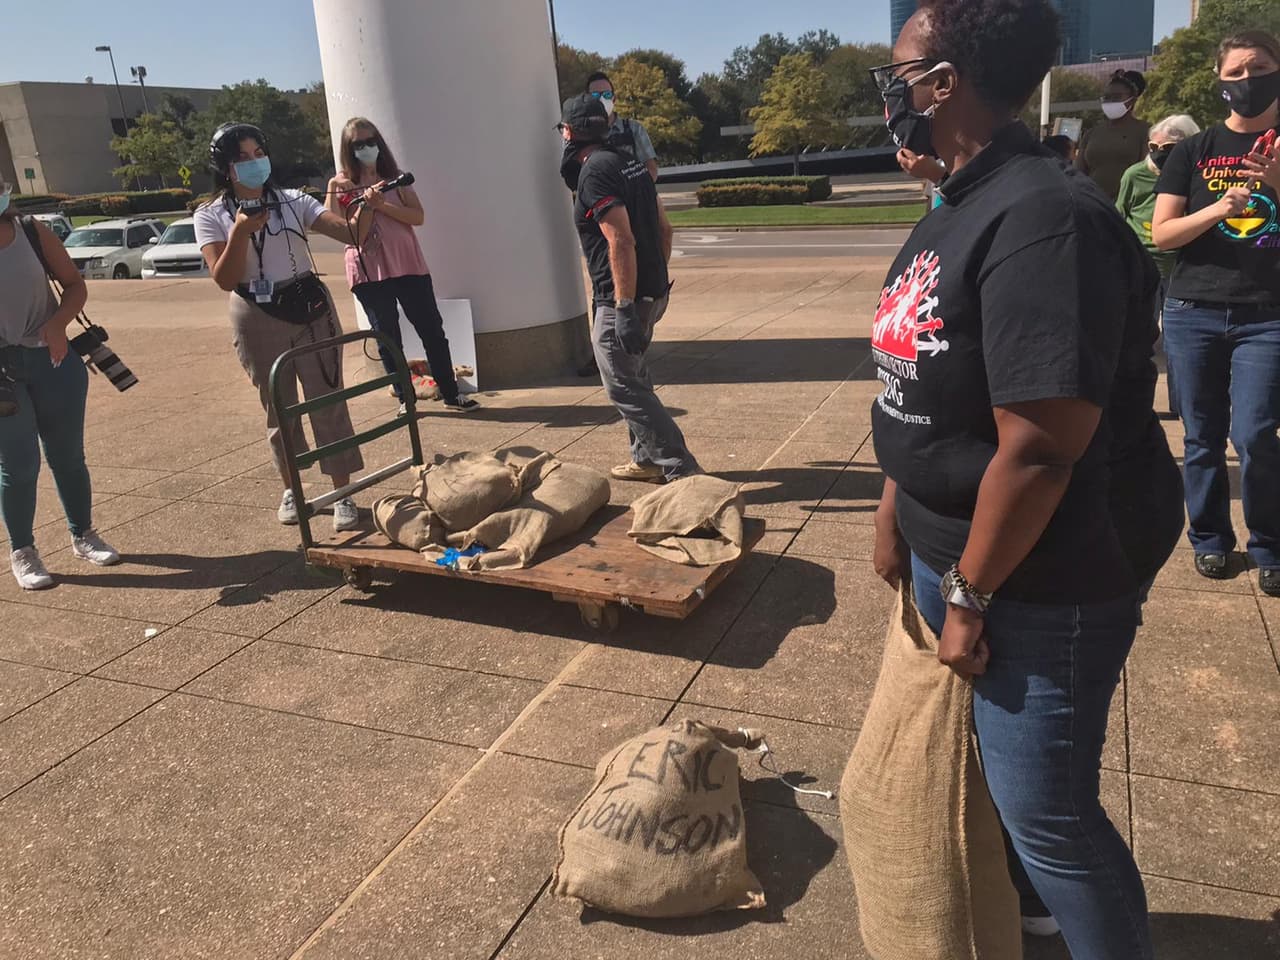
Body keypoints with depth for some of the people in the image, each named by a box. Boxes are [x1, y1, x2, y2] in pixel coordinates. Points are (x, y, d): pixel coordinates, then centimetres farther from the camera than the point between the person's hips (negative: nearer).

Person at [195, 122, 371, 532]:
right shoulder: (211, 216, 0)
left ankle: (343, 495, 7)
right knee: (278, 408, 11)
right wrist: (240, 232, -22)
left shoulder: (293, 201, 2)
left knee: (328, 400, 0)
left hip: (310, 307, 0)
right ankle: (291, 489, 28)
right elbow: (225, 280, -9)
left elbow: (351, 235, -8)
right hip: (258, 319, 0)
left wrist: (364, 209, -29)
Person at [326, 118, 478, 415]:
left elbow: (418, 216, -4)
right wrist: (366, 205, -15)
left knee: (432, 330, 4)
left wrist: (382, 206, -15)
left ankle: (451, 394, 13)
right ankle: (405, 399, 16)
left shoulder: (395, 177, 8)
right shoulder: (339, 184, 3)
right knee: (387, 338, 5)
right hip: (368, 272, -1)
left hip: (408, 265, 2)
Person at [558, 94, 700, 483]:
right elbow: (664, 227, 16)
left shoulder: (594, 172, -15)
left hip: (622, 298, -10)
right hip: (652, 291, 10)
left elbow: (622, 241, -24)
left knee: (624, 386, -5)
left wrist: (625, 308, -25)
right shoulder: (628, 163, 12)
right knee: (631, 375, 21)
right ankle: (647, 459, 29)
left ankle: (681, 468, -4)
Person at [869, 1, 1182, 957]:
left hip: (1037, 585, -10)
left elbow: (1037, 449, -29)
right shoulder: (958, 211, 6)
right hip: (951, 553, 10)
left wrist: (969, 597, -20)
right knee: (986, 763, 27)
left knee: (1047, 811, 6)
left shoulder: (1042, 220, -26)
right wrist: (894, 513, 15)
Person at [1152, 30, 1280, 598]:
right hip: (1194, 313, 1)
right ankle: (1209, 540, 23)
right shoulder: (1194, 151, 7)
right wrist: (1219, 208, -16)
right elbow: (1161, 234, 0)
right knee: (1203, 437, 7)